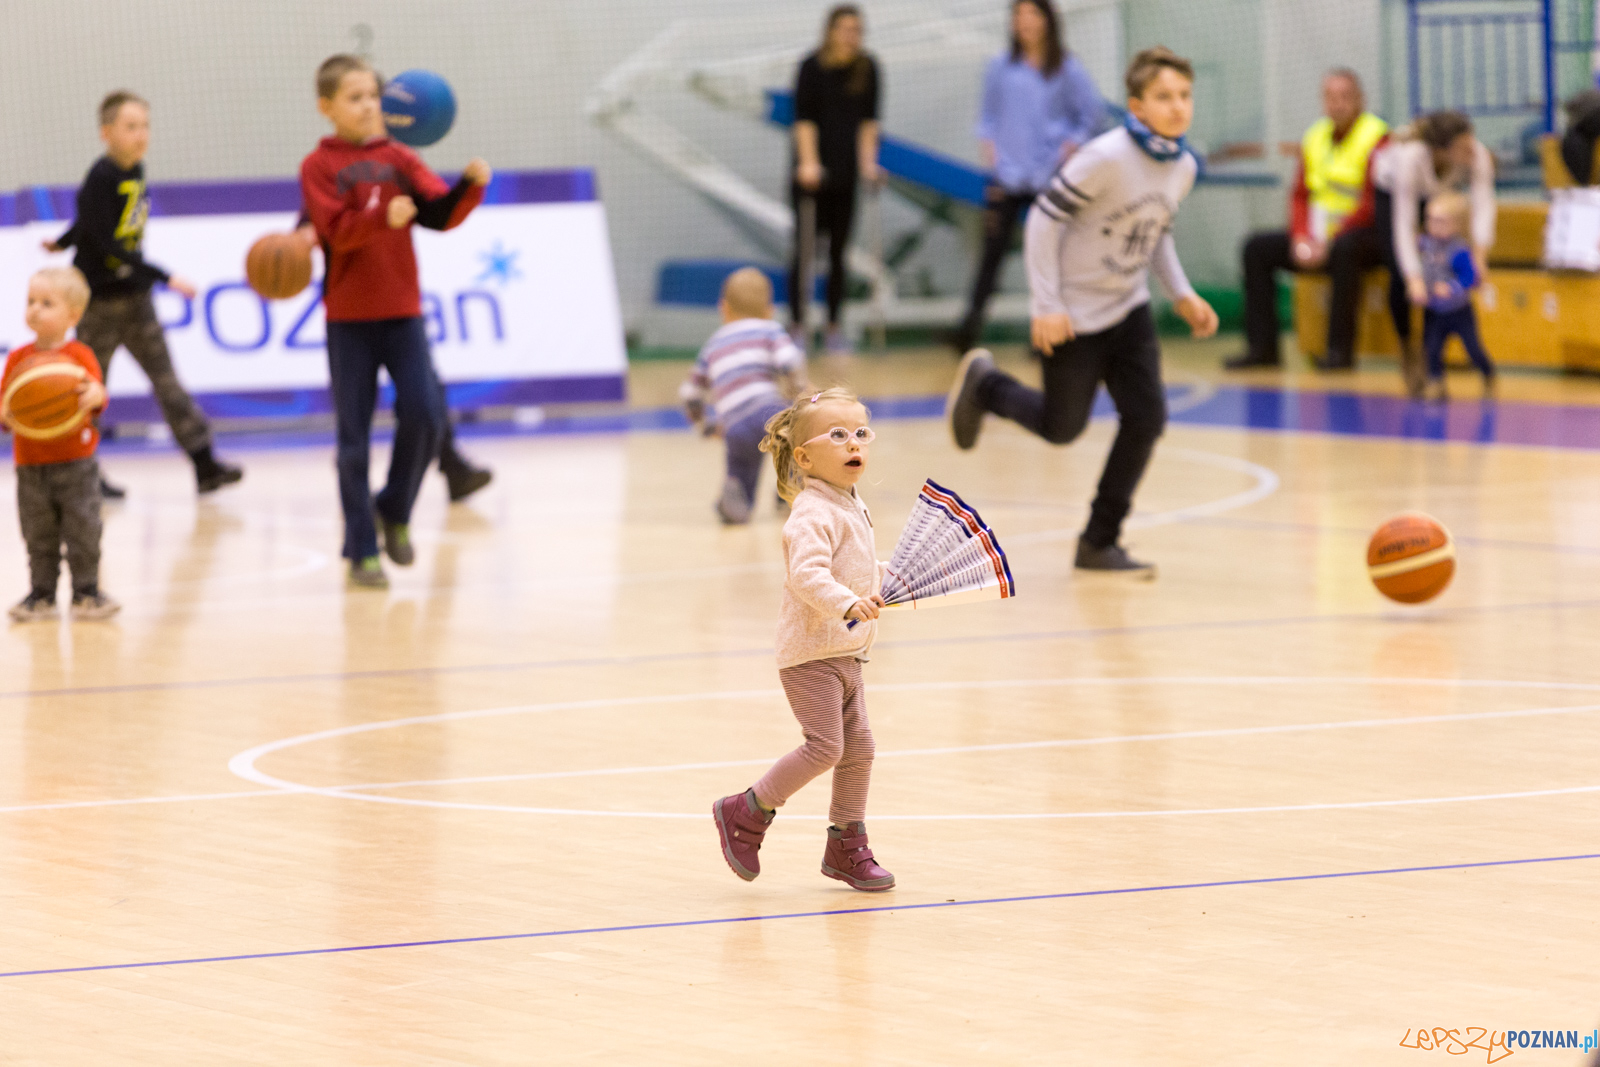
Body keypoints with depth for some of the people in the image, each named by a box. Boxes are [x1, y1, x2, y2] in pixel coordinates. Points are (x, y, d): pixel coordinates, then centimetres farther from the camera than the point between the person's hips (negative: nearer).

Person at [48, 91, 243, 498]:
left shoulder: (136, 171, 5)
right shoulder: (101, 178, -18)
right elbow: (108, 243, -23)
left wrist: (64, 241, 35)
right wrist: (165, 277, -26)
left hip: (135, 296, 7)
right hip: (100, 298, -7)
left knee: (167, 380, 3)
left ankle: (204, 464, -1)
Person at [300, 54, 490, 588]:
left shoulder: (398, 158, 7)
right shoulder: (319, 167, -2)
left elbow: (441, 213, -2)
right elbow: (337, 230, -15)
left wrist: (471, 185, -21)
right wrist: (384, 217, -31)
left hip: (402, 310, 3)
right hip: (350, 317, -3)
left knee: (424, 414, -10)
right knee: (354, 437, 1)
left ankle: (395, 511, 14)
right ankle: (362, 549, 8)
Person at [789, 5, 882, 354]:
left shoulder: (867, 69, 2)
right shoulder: (812, 67, -8)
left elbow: (868, 120, 4)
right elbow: (804, 119, -10)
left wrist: (867, 161, -2)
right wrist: (808, 163, -17)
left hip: (846, 174, 3)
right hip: (813, 175, -3)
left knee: (839, 252, 6)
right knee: (804, 250, -3)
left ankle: (834, 328, 12)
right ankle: (798, 326, 3)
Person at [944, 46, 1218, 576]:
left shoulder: (1183, 167, -3)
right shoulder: (1105, 158, -26)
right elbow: (1045, 218, -21)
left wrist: (1182, 294, 3)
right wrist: (1047, 305, -21)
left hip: (1128, 311, 6)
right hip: (1076, 315, -6)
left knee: (1145, 418, -5)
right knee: (1062, 427, 7)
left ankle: (1099, 542, 7)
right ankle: (983, 384, 37)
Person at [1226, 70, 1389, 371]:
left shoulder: (1375, 137, -9)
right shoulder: (1314, 137, 12)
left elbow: (1372, 203, -16)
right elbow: (1300, 196, 12)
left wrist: (1330, 240, -22)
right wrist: (1301, 238, -7)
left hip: (1366, 234, -7)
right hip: (1320, 234, 7)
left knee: (1345, 248, -39)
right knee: (1257, 247, -7)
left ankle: (1340, 348, -34)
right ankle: (1262, 347, -10)